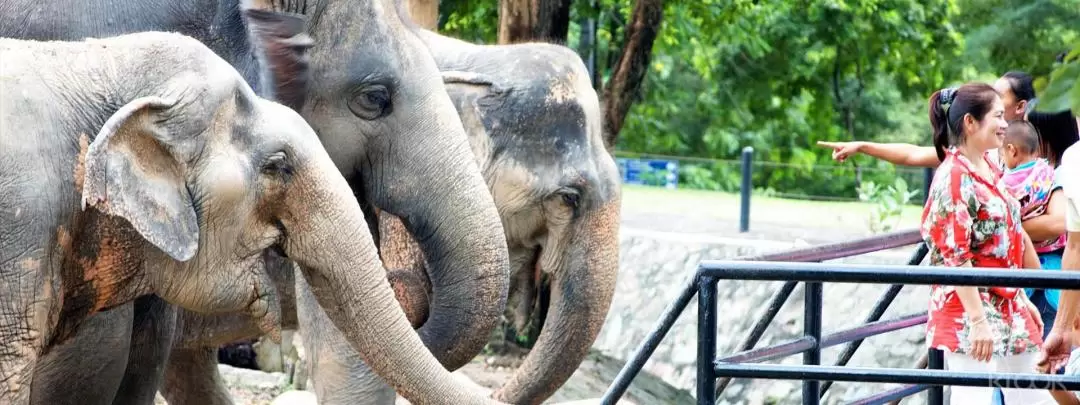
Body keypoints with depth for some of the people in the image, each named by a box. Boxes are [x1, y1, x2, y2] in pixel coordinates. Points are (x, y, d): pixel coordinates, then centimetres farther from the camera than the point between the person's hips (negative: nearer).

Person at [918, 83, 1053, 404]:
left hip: (1008, 310, 9)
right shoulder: (953, 178, -14)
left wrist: (1023, 300, 20)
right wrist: (977, 320, -23)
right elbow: (955, 256, -19)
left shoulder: (991, 170, 12)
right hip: (968, 310, -9)